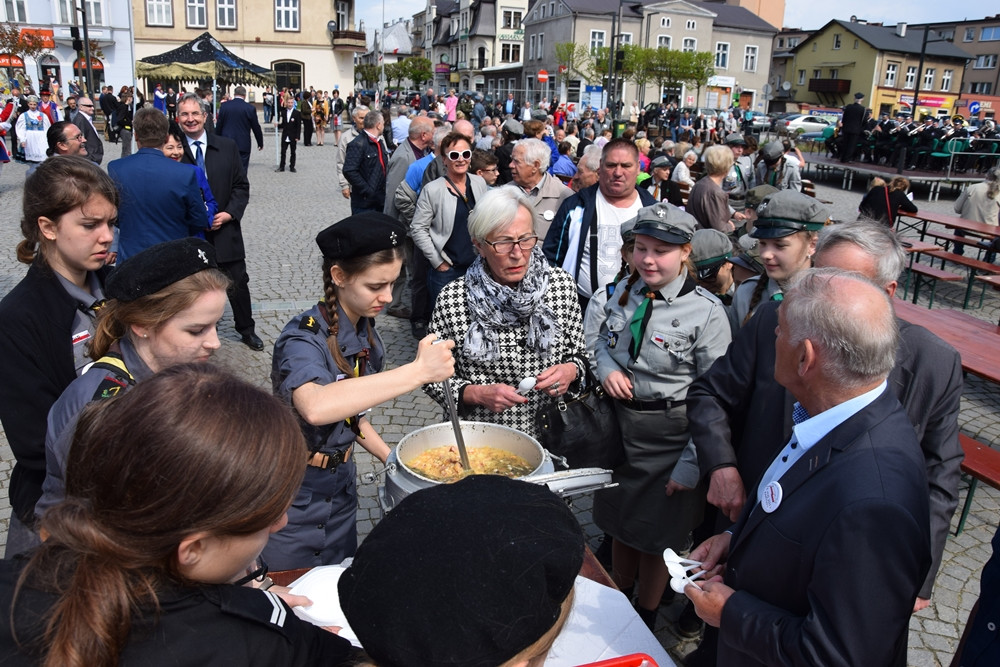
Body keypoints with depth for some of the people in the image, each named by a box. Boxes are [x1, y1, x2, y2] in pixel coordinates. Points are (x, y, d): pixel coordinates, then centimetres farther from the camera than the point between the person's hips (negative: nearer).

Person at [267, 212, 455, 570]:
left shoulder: (367, 334, -2)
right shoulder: (304, 337, -24)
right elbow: (315, 407, -47)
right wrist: (418, 370, -47)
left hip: (341, 485, 7)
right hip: (294, 498, -6)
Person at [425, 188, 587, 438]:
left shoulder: (561, 284, -1)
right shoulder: (451, 298, -9)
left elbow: (579, 354, 10)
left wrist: (570, 370, -11)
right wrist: (477, 394, -16)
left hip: (548, 434, 3)